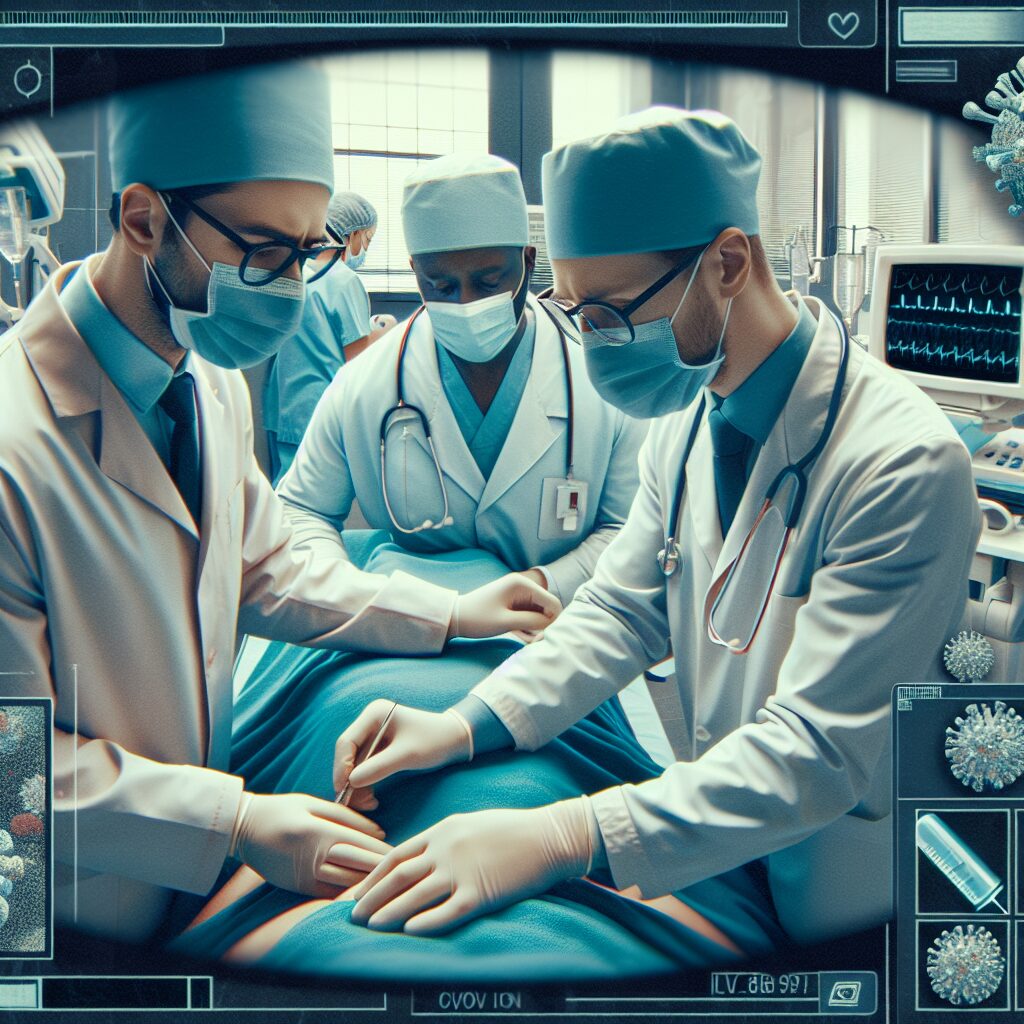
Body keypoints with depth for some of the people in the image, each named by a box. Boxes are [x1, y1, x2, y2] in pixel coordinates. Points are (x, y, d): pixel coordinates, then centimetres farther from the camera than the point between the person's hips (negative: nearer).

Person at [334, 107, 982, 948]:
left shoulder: (907, 466, -29)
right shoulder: (686, 416, -4)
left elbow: (820, 750, -33)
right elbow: (624, 610, 1)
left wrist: (563, 837, -41)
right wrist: (465, 726, -15)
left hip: (834, 901, -6)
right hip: (709, 856, 6)